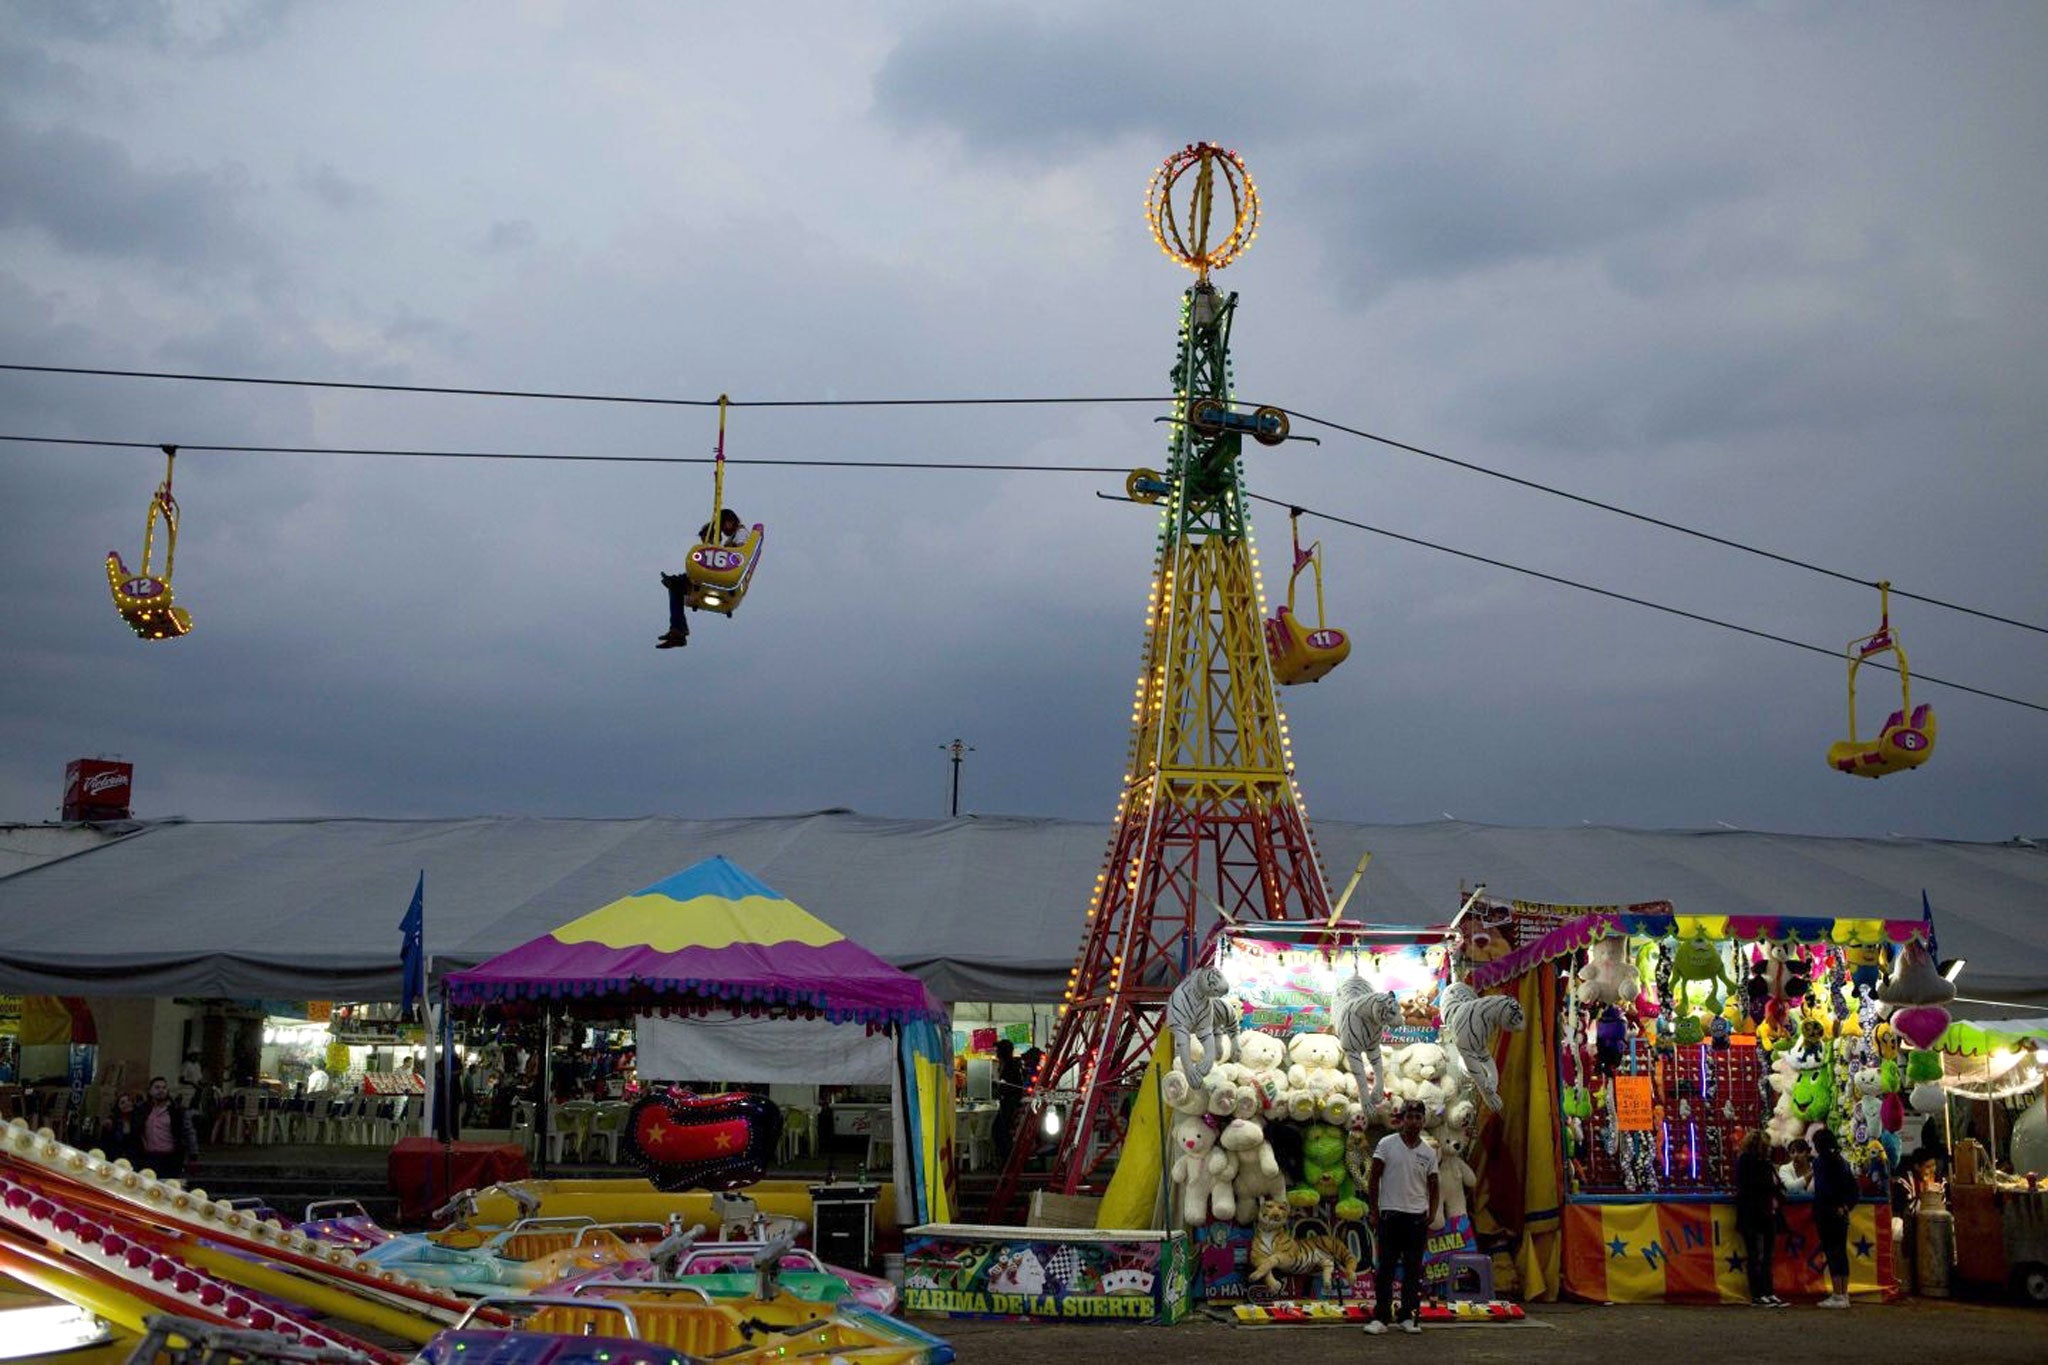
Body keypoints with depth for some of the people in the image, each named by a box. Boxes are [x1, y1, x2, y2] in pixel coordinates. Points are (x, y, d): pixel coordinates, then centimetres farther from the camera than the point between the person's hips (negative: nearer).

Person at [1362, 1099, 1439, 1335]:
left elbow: (1432, 1185, 12)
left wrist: (1432, 1213, -3)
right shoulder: (1387, 1144, -2)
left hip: (1417, 1217, 3)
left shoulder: (1429, 1152, 7)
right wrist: (1373, 1210, -5)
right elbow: (1374, 1179, -1)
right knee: (1386, 1268, -1)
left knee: (1413, 1269, 6)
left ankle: (1409, 1317, 14)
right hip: (1390, 1214, -3)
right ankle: (1381, 1317, 2)